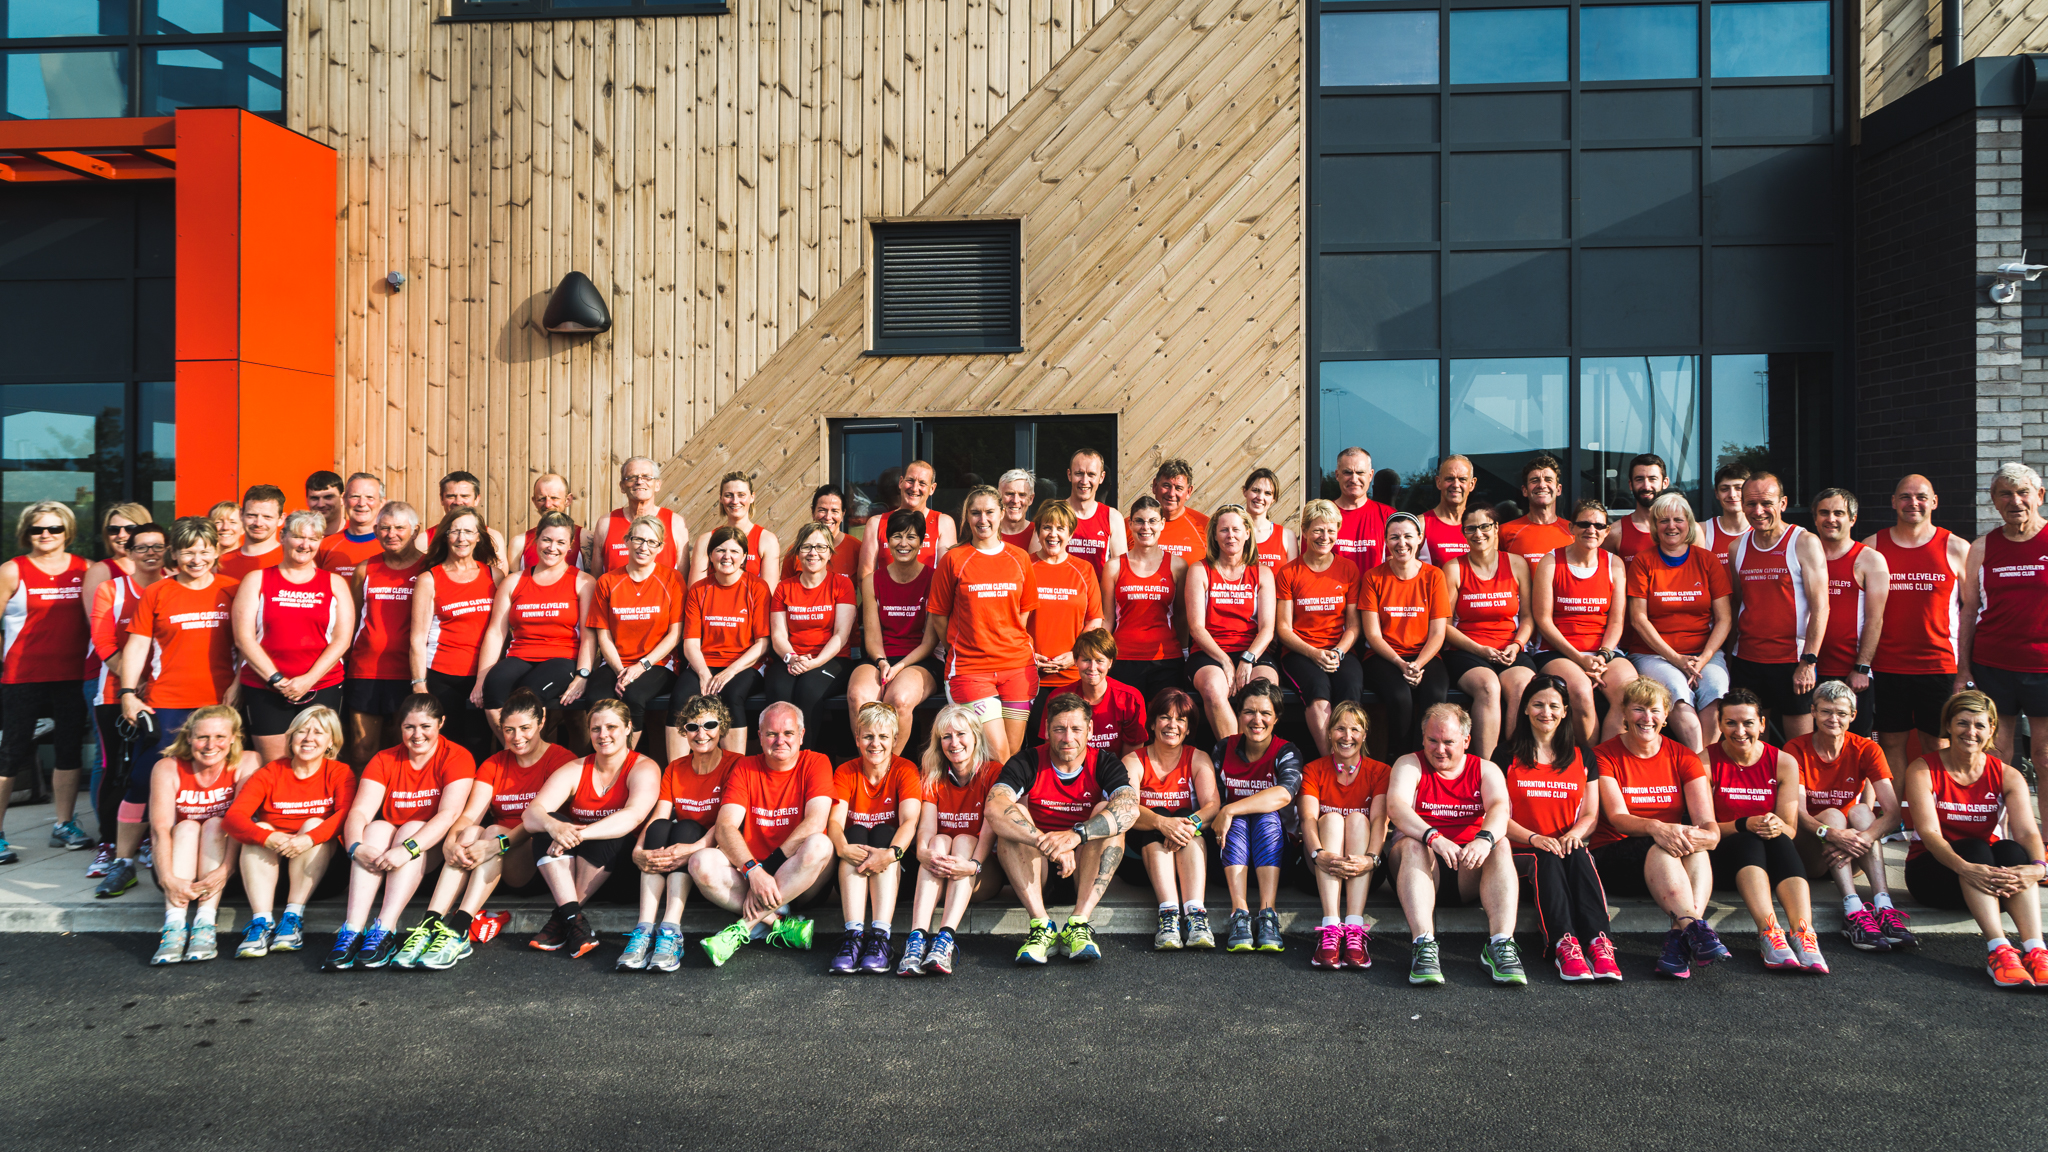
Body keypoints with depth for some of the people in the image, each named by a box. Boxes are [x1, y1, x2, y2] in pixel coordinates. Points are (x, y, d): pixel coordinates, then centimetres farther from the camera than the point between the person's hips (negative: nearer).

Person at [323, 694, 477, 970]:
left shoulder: (457, 757, -9)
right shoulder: (384, 761, 3)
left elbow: (450, 814, -23)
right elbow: (359, 811, -10)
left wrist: (407, 849, -37)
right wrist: (356, 846, -32)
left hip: (434, 849, -3)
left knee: (412, 827, -30)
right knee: (376, 828, -26)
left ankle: (384, 931, -42)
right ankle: (352, 929, -39)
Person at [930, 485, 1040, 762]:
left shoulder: (1019, 559, 9)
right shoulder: (953, 559, 1)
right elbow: (939, 615, 5)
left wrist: (1013, 646, 6)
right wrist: (959, 649, 3)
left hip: (1018, 666, 3)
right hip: (969, 668, -3)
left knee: (1013, 751, 4)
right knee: (997, 751, -13)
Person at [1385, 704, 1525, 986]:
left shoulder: (1486, 770, 13)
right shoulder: (1410, 765, 7)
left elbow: (1501, 807, -9)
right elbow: (1396, 807, -14)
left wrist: (1485, 838, -33)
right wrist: (1434, 837, -33)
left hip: (1471, 868, 1)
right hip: (1425, 864, -1)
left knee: (1501, 845, -26)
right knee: (1412, 844, -32)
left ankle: (1500, 945, -38)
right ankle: (1424, 946, -45)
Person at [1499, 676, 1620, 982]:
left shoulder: (1583, 758, 16)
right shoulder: (1508, 757, 8)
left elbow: (1591, 814, 10)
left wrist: (1575, 833, -14)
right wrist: (1534, 838, -18)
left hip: (1570, 847, 2)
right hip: (1523, 852, -2)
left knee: (1579, 856, -33)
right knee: (1548, 859, -35)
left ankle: (1599, 941, -48)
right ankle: (1563, 944, -51)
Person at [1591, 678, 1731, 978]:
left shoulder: (1684, 758, 8)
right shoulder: (1605, 756, 0)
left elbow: (1707, 821, -5)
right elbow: (1617, 817, -14)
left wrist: (1709, 834, -31)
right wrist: (1654, 828, -36)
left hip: (1680, 859, 3)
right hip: (1612, 857, -3)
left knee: (1695, 843, -32)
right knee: (1661, 848, -35)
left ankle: (1680, 935, -47)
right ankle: (1695, 929, -51)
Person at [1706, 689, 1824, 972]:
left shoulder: (1784, 763, 3)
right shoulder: (1706, 761, -5)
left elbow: (1790, 829, 1)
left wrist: (1778, 827, -24)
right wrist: (1744, 825, -25)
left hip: (1770, 858, 2)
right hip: (1721, 857, -2)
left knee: (1779, 840, -32)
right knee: (1748, 841, -35)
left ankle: (1803, 933, -49)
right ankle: (1768, 932, -52)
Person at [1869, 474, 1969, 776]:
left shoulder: (1957, 548, 4)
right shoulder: (1873, 547, 5)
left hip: (1938, 665, -1)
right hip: (1886, 666, 1)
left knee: (1937, 746, 4)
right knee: (1890, 743, 6)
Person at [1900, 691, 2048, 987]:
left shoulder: (2007, 776, 1)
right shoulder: (1922, 770, -7)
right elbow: (1929, 833, -20)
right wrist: (1965, 867, -39)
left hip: (1989, 873, 3)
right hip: (1932, 871, -3)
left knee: (2011, 850, -29)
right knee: (1974, 848, -32)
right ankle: (1997, 948, -47)